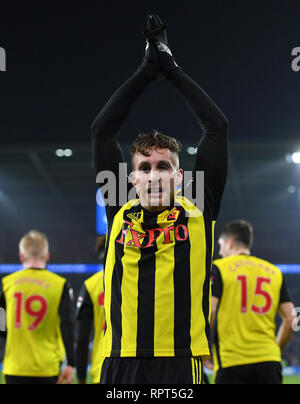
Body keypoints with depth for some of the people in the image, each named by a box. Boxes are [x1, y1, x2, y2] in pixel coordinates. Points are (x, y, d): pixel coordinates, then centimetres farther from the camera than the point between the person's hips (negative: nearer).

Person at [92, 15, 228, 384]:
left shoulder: (197, 211, 6)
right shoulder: (120, 213, 10)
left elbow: (217, 127, 8)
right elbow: (102, 131, 13)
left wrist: (171, 69, 14)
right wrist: (146, 71, 14)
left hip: (180, 366, -1)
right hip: (120, 365, 1)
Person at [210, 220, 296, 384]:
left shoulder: (218, 268, 1)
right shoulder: (275, 272, 15)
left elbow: (208, 311, -9)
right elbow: (290, 318, 11)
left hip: (231, 360, -4)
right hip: (269, 360, 4)